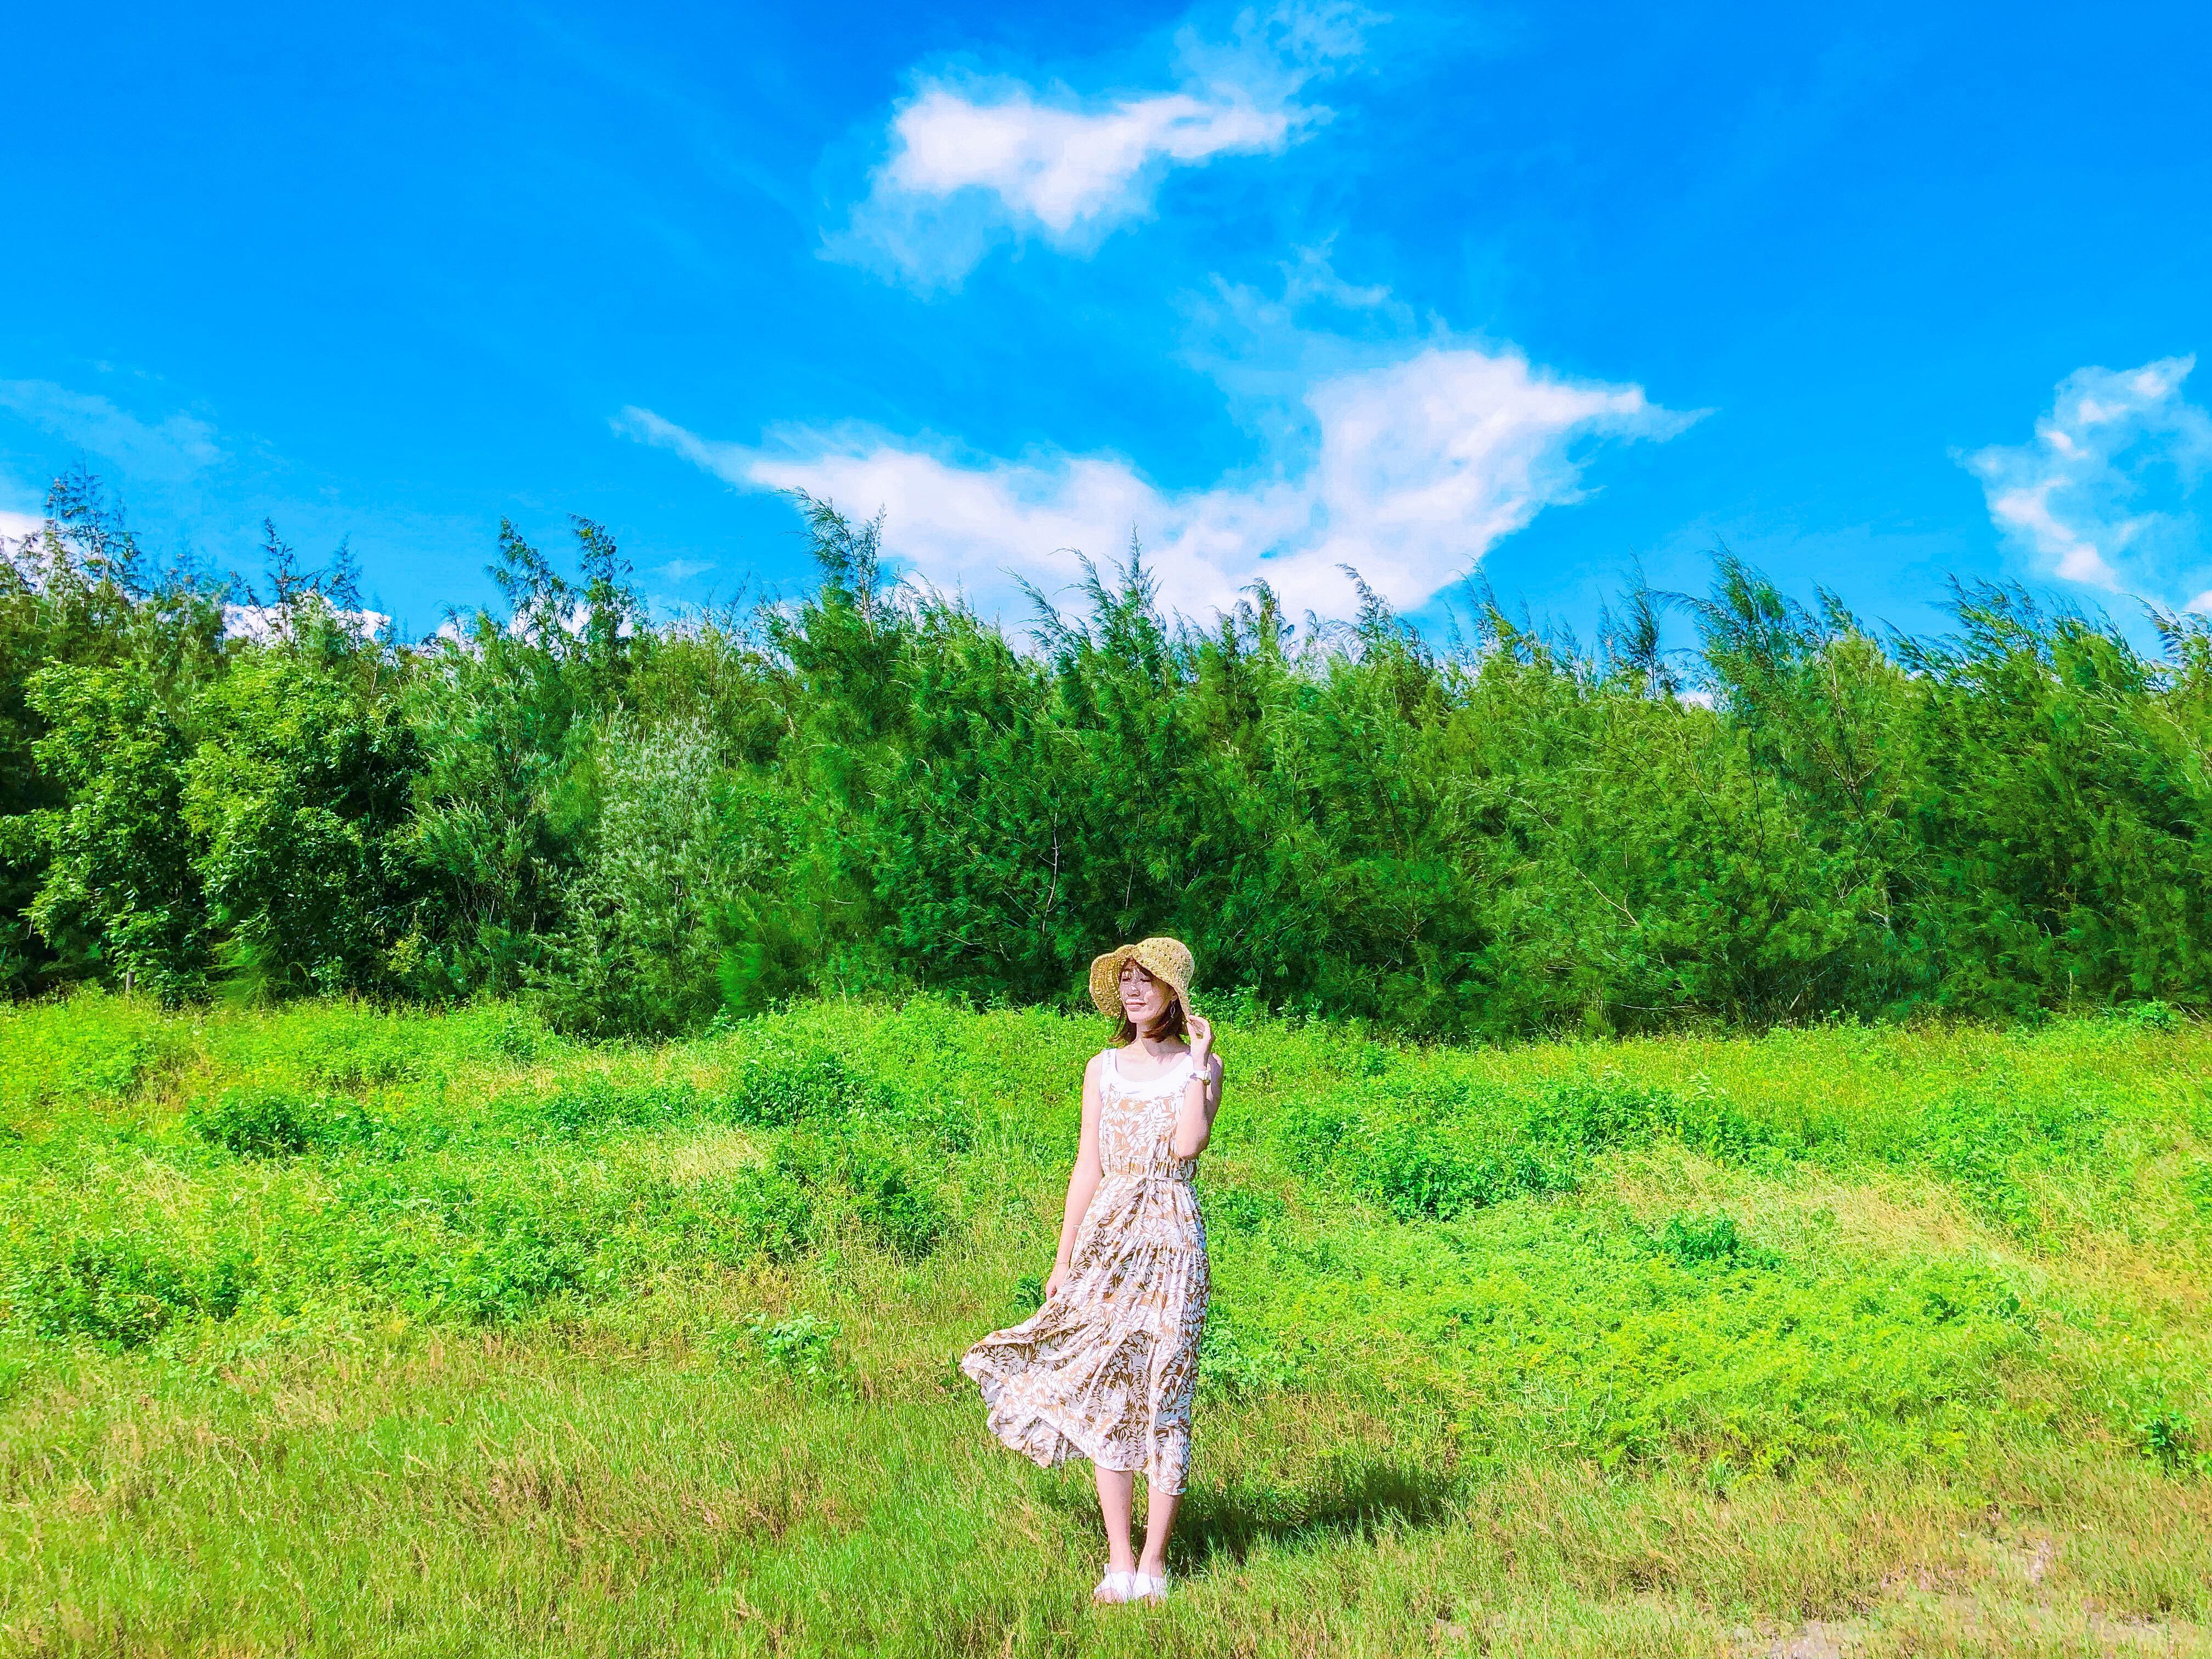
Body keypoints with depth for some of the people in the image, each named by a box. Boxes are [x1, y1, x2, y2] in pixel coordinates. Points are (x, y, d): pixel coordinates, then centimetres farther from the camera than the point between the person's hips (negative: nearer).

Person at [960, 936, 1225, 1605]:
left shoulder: (1199, 1064, 1)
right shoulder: (1103, 1067, 10)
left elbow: (1188, 1145, -17)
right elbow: (1088, 1167, 10)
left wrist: (1199, 1064, -13)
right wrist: (1063, 1258, 8)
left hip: (1170, 1239, -3)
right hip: (1106, 1236, 3)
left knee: (1163, 1397, 0)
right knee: (1105, 1396, 3)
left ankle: (1154, 1561, 11)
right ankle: (1119, 1562, 12)